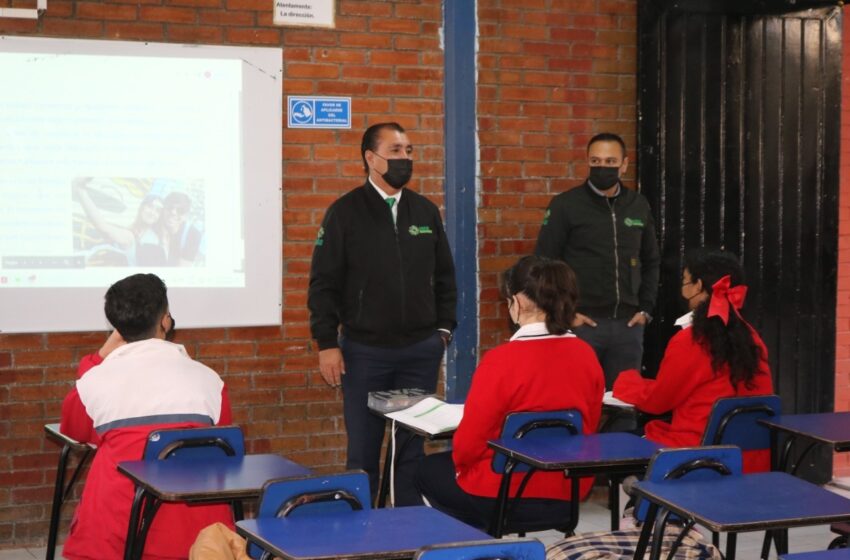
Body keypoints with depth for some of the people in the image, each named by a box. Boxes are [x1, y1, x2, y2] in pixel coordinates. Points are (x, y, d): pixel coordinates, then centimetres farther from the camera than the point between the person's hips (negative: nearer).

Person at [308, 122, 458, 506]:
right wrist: (326, 344, -9)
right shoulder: (346, 212, -3)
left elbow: (444, 275, 16)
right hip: (364, 351, -3)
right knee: (363, 449, 4)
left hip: (421, 349, 3)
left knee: (413, 447, 8)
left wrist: (444, 328, 9)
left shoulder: (425, 211, 9)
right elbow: (324, 283, -4)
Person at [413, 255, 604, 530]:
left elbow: (468, 443, -16)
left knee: (429, 470, 25)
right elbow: (590, 428, 8)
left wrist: (460, 461, 6)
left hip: (508, 494, -6)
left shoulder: (502, 359, -22)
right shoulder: (586, 355, -5)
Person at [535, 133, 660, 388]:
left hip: (628, 325, 4)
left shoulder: (639, 206, 11)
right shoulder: (565, 205, -2)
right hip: (582, 324, -3)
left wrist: (645, 309, 9)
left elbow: (651, 262, 19)